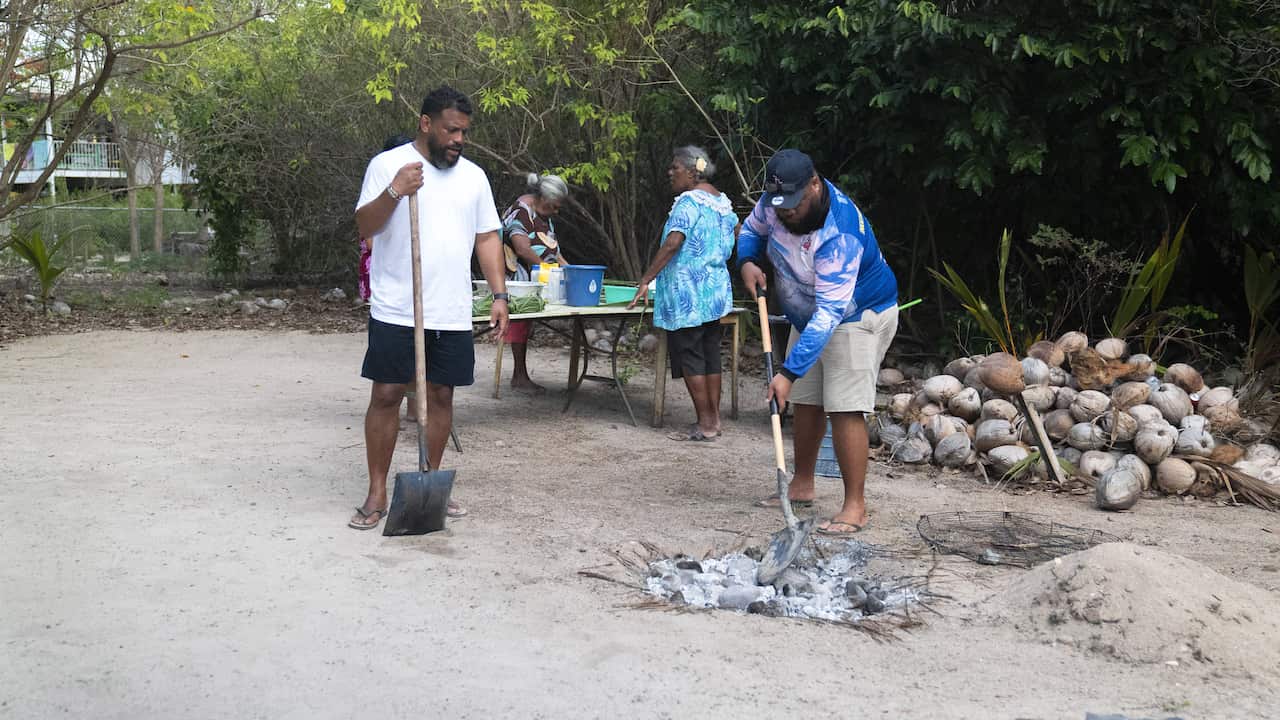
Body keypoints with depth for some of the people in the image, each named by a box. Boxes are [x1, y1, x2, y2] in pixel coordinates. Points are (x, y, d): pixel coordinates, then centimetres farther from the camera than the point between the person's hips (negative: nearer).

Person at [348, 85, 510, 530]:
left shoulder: (473, 176, 11)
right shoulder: (388, 164, -2)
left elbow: (487, 238, 13)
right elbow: (365, 227, -6)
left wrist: (499, 295, 5)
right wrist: (394, 191, -23)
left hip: (452, 314, 4)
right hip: (395, 310, -4)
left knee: (441, 395, 9)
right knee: (386, 395, -1)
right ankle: (377, 494, 8)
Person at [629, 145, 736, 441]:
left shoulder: (689, 201, -14)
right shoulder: (723, 201, 13)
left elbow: (672, 243, -24)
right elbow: (734, 243, 23)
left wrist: (646, 280, -23)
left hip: (687, 294, -9)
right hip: (716, 291, 9)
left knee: (689, 358, -2)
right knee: (710, 355, 12)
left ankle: (704, 424, 1)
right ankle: (714, 419, 16)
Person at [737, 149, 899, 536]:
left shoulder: (839, 234, -37)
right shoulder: (774, 202, -14)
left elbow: (829, 314, -40)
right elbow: (751, 229, 11)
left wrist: (789, 372, -43)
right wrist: (747, 261, -13)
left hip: (857, 318, -8)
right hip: (808, 317, 8)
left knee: (845, 410, -15)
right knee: (806, 402, 14)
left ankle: (855, 506, -11)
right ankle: (802, 486, 27)